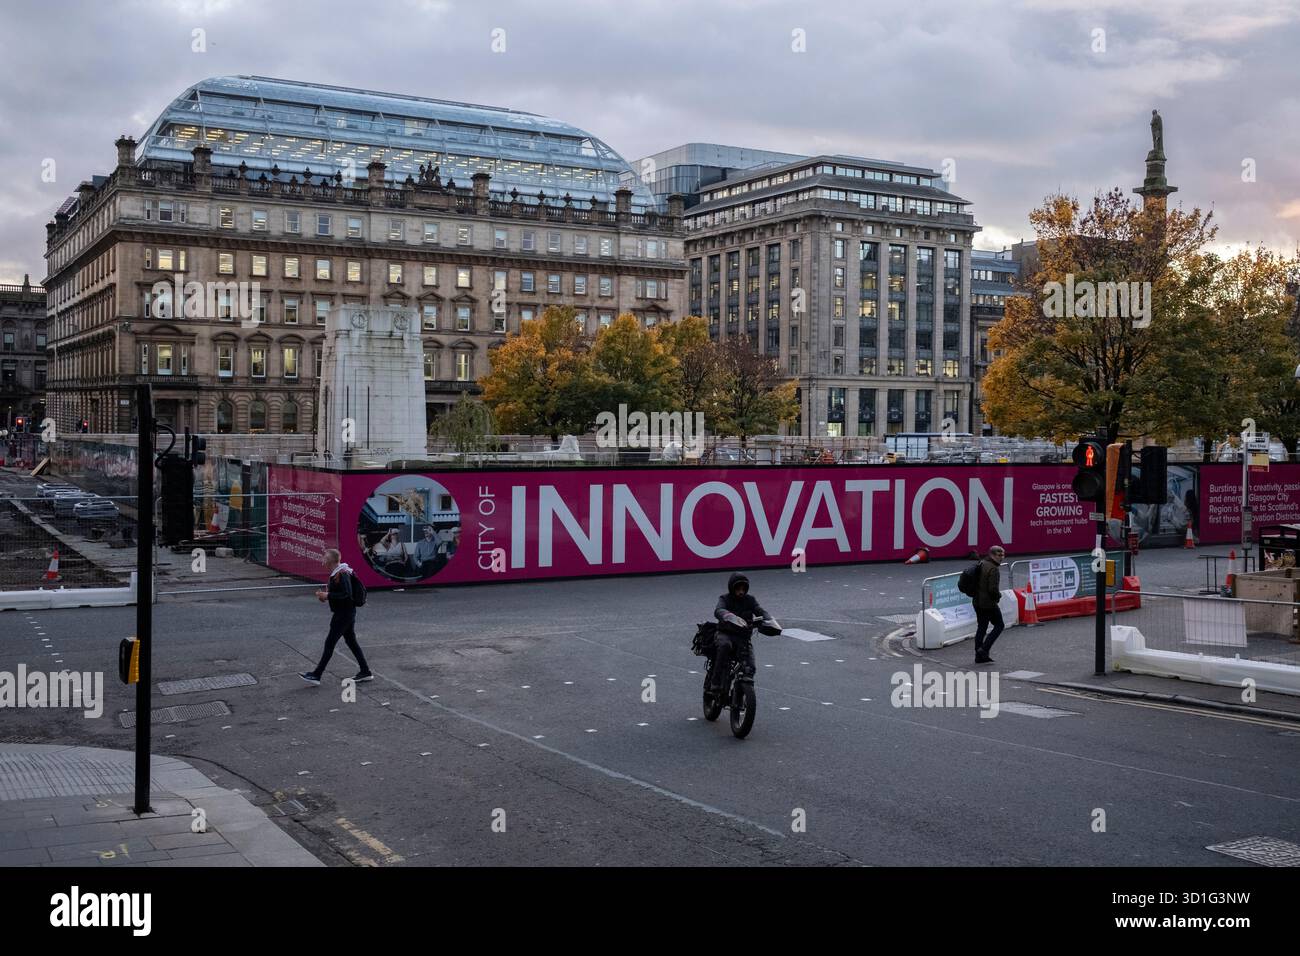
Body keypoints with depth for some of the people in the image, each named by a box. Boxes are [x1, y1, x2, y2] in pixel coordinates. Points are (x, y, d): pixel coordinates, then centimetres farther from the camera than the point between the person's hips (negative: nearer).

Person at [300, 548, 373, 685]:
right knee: (351, 642, 14)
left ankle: (316, 675, -1)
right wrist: (325, 594, 5)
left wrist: (327, 595, -24)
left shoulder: (342, 574, -20)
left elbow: (347, 594, -27)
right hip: (347, 613, 10)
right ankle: (365, 672, 18)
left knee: (330, 643, -6)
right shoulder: (336, 573, 12)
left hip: (343, 614, -10)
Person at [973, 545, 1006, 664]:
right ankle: (984, 649, -2)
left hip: (978, 602, 9)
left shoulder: (981, 564, 10)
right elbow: (993, 589, -23)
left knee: (981, 627, 13)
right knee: (999, 625, 6)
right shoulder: (993, 569, -18)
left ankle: (979, 656, 15)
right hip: (989, 603, -9)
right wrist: (998, 596, -4)